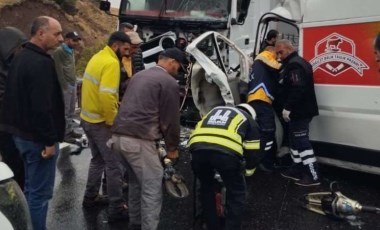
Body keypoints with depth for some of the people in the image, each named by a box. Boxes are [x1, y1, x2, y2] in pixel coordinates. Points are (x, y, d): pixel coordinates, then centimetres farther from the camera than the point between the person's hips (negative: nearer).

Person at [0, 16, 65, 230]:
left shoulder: (21, 57, 12)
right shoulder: (41, 63, -20)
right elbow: (43, 107, -26)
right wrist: (50, 140, -19)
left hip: (22, 132, 10)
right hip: (37, 137, -10)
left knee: (31, 188, 21)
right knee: (40, 192, 0)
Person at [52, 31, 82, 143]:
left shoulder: (72, 51, 16)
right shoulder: (59, 51, -10)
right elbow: (59, 71, -15)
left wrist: (74, 81, 8)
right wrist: (64, 86, -16)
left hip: (73, 84, 8)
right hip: (65, 85, -8)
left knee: (71, 109, 13)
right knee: (65, 110, -1)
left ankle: (70, 130, 23)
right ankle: (64, 133, 7)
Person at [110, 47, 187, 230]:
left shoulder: (140, 75, 22)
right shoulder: (169, 82, -4)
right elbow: (170, 119, -4)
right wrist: (172, 147, 10)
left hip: (119, 136, 9)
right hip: (139, 140, -9)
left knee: (135, 181, 24)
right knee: (152, 188, 1)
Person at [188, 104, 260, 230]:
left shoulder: (215, 111, 40)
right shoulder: (249, 120, 30)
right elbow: (253, 153, 25)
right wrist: (249, 168, 47)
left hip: (198, 148, 4)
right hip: (226, 151, -4)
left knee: (206, 186, 30)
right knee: (236, 193, 20)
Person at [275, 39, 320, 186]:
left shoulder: (294, 65, -16)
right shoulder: (296, 63, 19)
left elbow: (297, 89, -27)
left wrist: (287, 108, -24)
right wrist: (289, 108, 21)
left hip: (299, 112, -11)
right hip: (300, 111, 11)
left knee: (301, 142, -8)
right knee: (295, 140, 17)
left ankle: (313, 176, -5)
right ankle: (298, 170, 26)